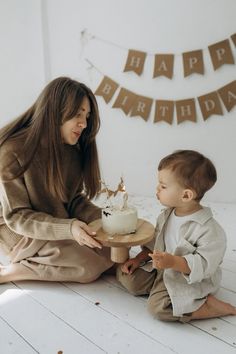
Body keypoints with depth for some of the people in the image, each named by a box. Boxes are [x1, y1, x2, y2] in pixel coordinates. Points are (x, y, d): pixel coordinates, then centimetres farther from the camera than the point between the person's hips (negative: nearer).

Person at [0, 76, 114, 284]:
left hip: (64, 226, 7)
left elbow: (75, 200, 1)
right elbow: (17, 217, -19)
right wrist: (68, 228, -32)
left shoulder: (74, 148, -3)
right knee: (92, 265, -20)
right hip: (22, 233, -7)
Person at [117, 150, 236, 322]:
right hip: (161, 269, 7)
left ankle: (211, 306, -10)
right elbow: (154, 243, 13)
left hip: (190, 280, -7)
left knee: (158, 306, -28)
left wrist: (173, 262, -36)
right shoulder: (166, 215, 1)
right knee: (127, 276, -2)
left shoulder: (210, 230, -24)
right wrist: (138, 259, 2)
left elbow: (204, 265, -25)